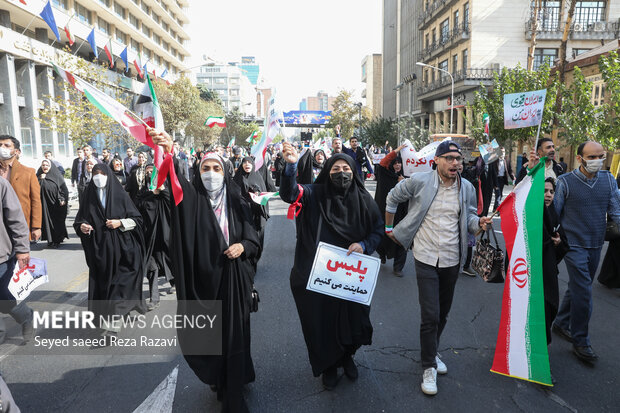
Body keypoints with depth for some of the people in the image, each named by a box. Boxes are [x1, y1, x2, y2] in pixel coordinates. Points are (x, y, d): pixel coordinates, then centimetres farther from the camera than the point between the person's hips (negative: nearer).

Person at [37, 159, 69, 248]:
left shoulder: (56, 175, 1)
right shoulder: (39, 176, 8)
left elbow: (63, 188, -2)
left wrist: (63, 199, -12)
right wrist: (40, 179, -11)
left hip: (56, 203, -2)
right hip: (45, 204, 2)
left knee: (58, 221, 3)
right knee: (48, 220, 1)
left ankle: (58, 239, 16)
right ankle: (51, 240, 7)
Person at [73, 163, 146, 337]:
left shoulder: (120, 195, 0)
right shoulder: (89, 196, 7)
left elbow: (137, 219, 1)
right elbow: (79, 220, 13)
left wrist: (120, 223, -14)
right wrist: (81, 226, -8)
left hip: (119, 248, -3)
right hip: (98, 249, 3)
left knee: (116, 282, -7)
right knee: (102, 282, 5)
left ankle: (111, 322, -4)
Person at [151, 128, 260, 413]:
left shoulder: (237, 202, 2)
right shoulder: (191, 197, -3)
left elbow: (253, 238, 5)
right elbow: (174, 180, -25)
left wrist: (242, 246, -17)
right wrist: (168, 153, -44)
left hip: (233, 279, 1)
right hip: (203, 278, -1)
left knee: (233, 334, 8)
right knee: (207, 333, 13)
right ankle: (218, 377, 43)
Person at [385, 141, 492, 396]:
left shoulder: (467, 188, 1)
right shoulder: (420, 181, -10)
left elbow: (469, 216, 12)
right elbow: (393, 198, 4)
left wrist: (479, 222, -11)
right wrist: (389, 227, 9)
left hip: (452, 260, 4)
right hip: (426, 259, -4)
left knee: (443, 313, 18)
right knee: (430, 315, -6)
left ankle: (431, 352, 40)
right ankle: (429, 367, 12)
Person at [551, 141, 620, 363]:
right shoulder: (565, 181, -9)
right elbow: (552, 211, -5)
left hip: (596, 245, 5)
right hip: (574, 245, -5)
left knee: (577, 288, 16)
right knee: (583, 293, -6)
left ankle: (561, 323, 35)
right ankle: (580, 342, 7)